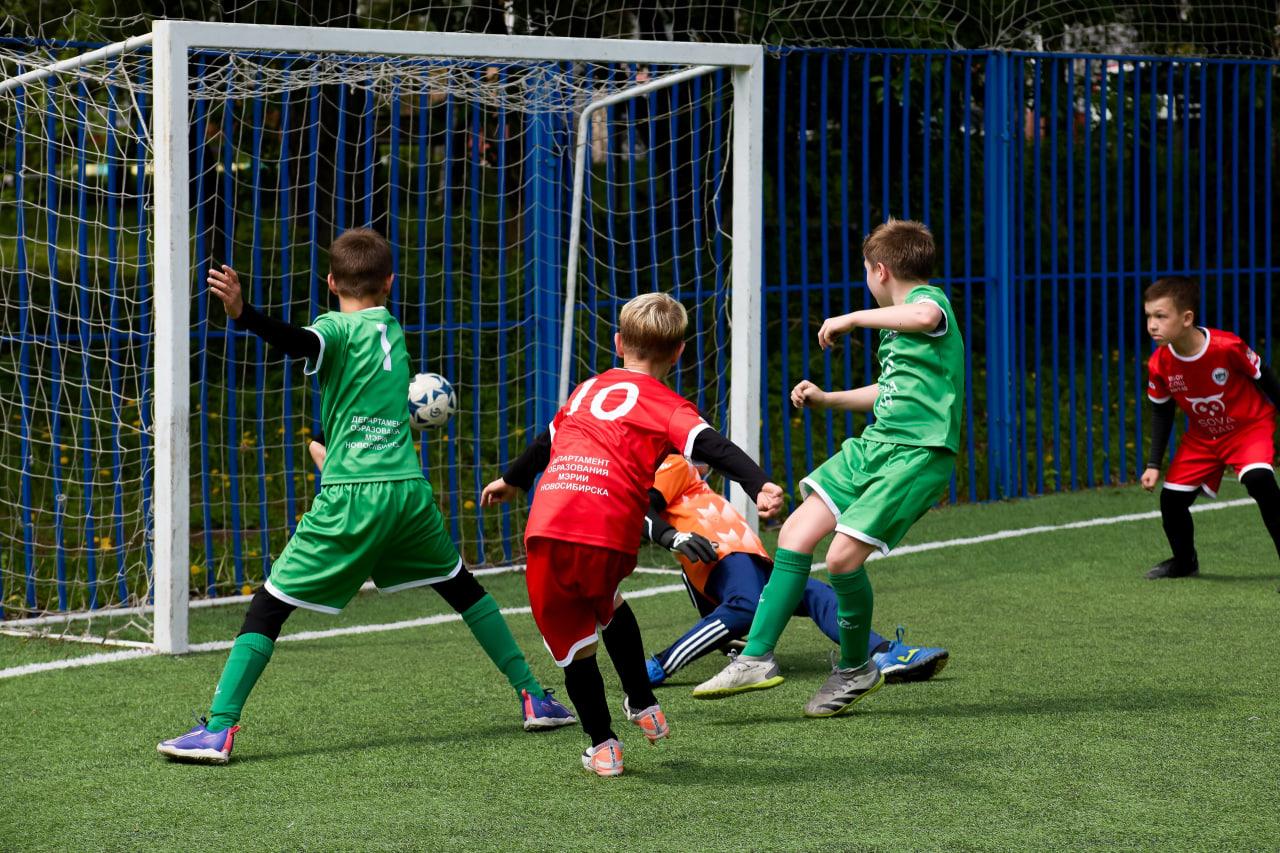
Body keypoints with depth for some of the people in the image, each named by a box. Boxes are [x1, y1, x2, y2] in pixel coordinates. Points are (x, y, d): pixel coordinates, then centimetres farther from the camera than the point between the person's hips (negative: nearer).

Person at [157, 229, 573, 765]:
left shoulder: (338, 329, -2)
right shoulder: (393, 330, 16)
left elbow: (301, 343, -25)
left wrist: (243, 313, -40)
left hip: (351, 498, -5)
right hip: (409, 488, 5)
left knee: (270, 603, -2)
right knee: (462, 587, 26)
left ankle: (218, 729, -12)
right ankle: (533, 696, 28)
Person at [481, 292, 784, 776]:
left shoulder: (588, 389, 25)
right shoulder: (666, 406, 10)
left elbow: (547, 442, 41)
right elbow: (710, 446, -10)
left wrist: (512, 481, 60)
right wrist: (759, 487, -24)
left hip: (546, 531, 2)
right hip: (608, 537, -2)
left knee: (572, 638, 16)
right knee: (607, 607, 31)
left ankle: (602, 746, 21)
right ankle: (643, 707, 36)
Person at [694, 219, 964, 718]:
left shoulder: (928, 299, -8)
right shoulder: (899, 320, 22)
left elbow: (925, 317, -37)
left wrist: (853, 318, -25)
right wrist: (827, 399, 29)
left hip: (918, 453, -10)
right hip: (875, 445, 10)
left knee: (843, 554, -16)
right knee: (795, 534, 0)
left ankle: (855, 670, 7)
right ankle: (757, 658, 3)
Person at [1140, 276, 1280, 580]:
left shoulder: (1227, 347, -30)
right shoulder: (1159, 365, -16)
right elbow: (1161, 412, 1)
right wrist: (1153, 464, -2)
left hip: (1250, 425, -5)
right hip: (1202, 437, 5)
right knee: (1171, 498, 0)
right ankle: (1184, 562, 30)